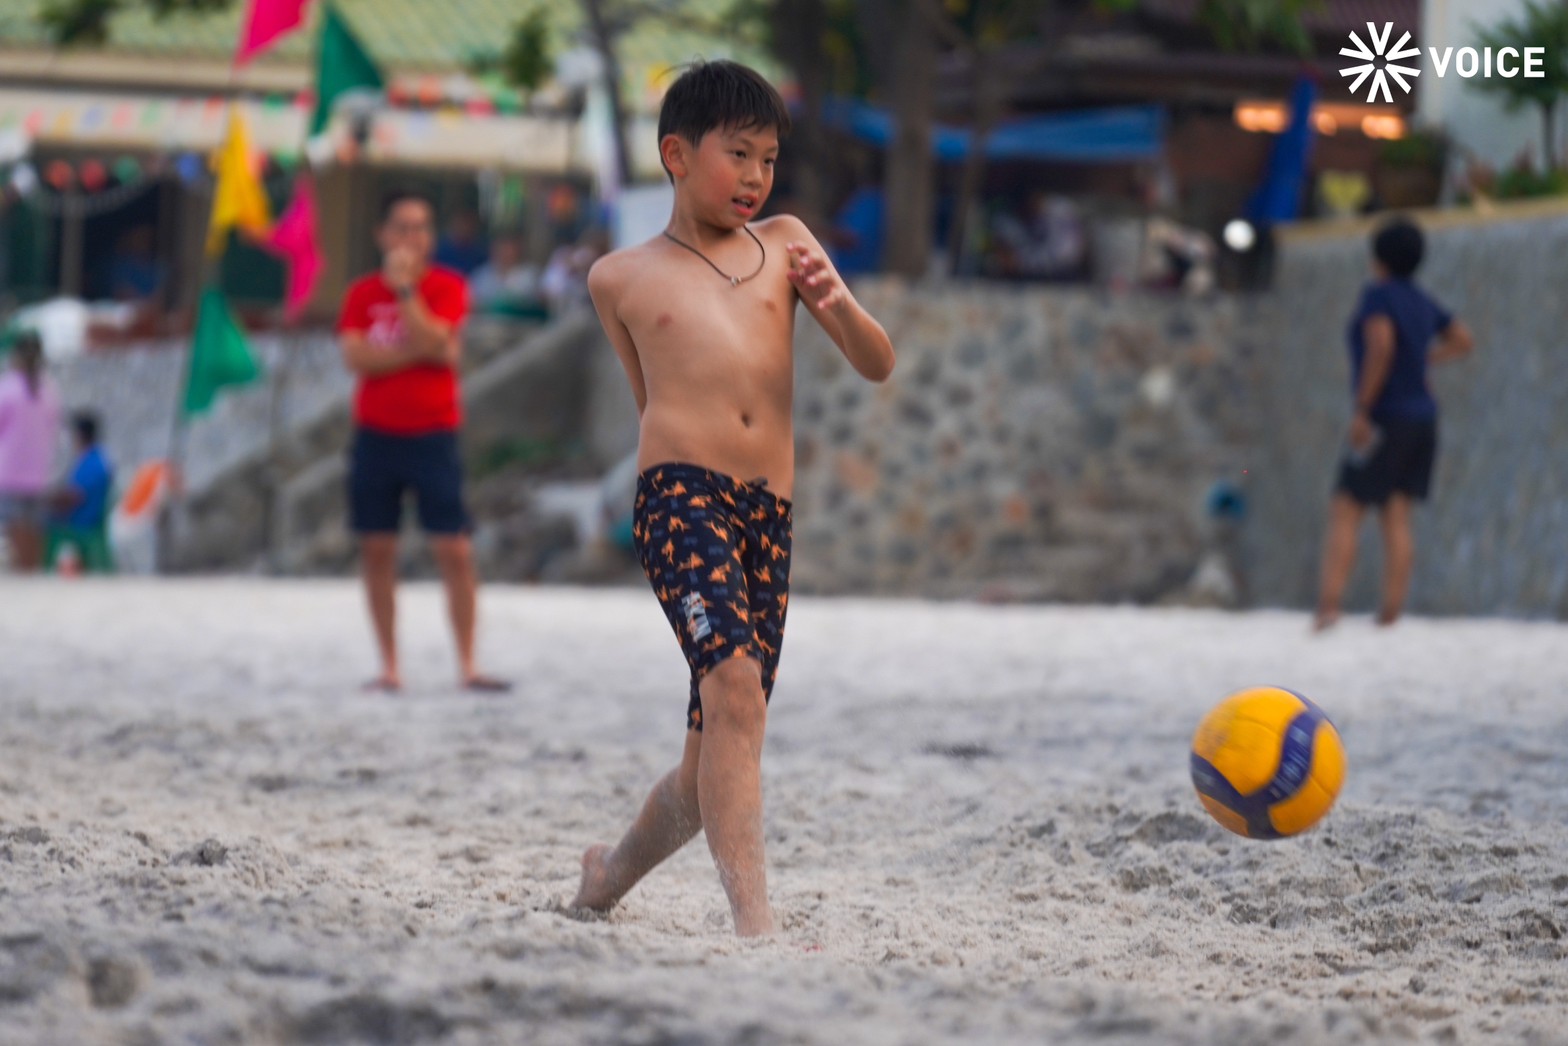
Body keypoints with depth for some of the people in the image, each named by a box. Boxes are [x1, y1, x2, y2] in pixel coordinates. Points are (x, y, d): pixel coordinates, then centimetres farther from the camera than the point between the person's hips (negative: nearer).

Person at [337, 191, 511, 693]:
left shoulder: (447, 287, 0)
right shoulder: (363, 293, 6)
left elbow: (436, 343, -16)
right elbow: (356, 357, -8)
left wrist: (405, 286, -19)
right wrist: (418, 351, -14)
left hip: (432, 437, -2)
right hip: (375, 436, 2)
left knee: (455, 552, -6)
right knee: (376, 551, 3)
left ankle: (468, 665, -2)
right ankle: (389, 666, 10)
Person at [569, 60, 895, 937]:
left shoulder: (782, 243, 17)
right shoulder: (622, 278, 13)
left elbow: (878, 365, 13)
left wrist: (837, 303, -6)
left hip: (770, 517, 4)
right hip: (681, 496, -4)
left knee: (715, 766, 7)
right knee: (734, 684, -29)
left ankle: (611, 875, 34)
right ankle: (756, 922, -36)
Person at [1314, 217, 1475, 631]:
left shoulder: (1377, 295, -11)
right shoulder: (1422, 302, 12)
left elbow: (1380, 346, -27)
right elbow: (1464, 341, 23)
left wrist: (1361, 410, -25)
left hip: (1385, 421, -7)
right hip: (1422, 420, 7)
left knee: (1344, 515, -5)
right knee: (1397, 520, 4)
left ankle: (1329, 605, -18)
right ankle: (1390, 613, -3)